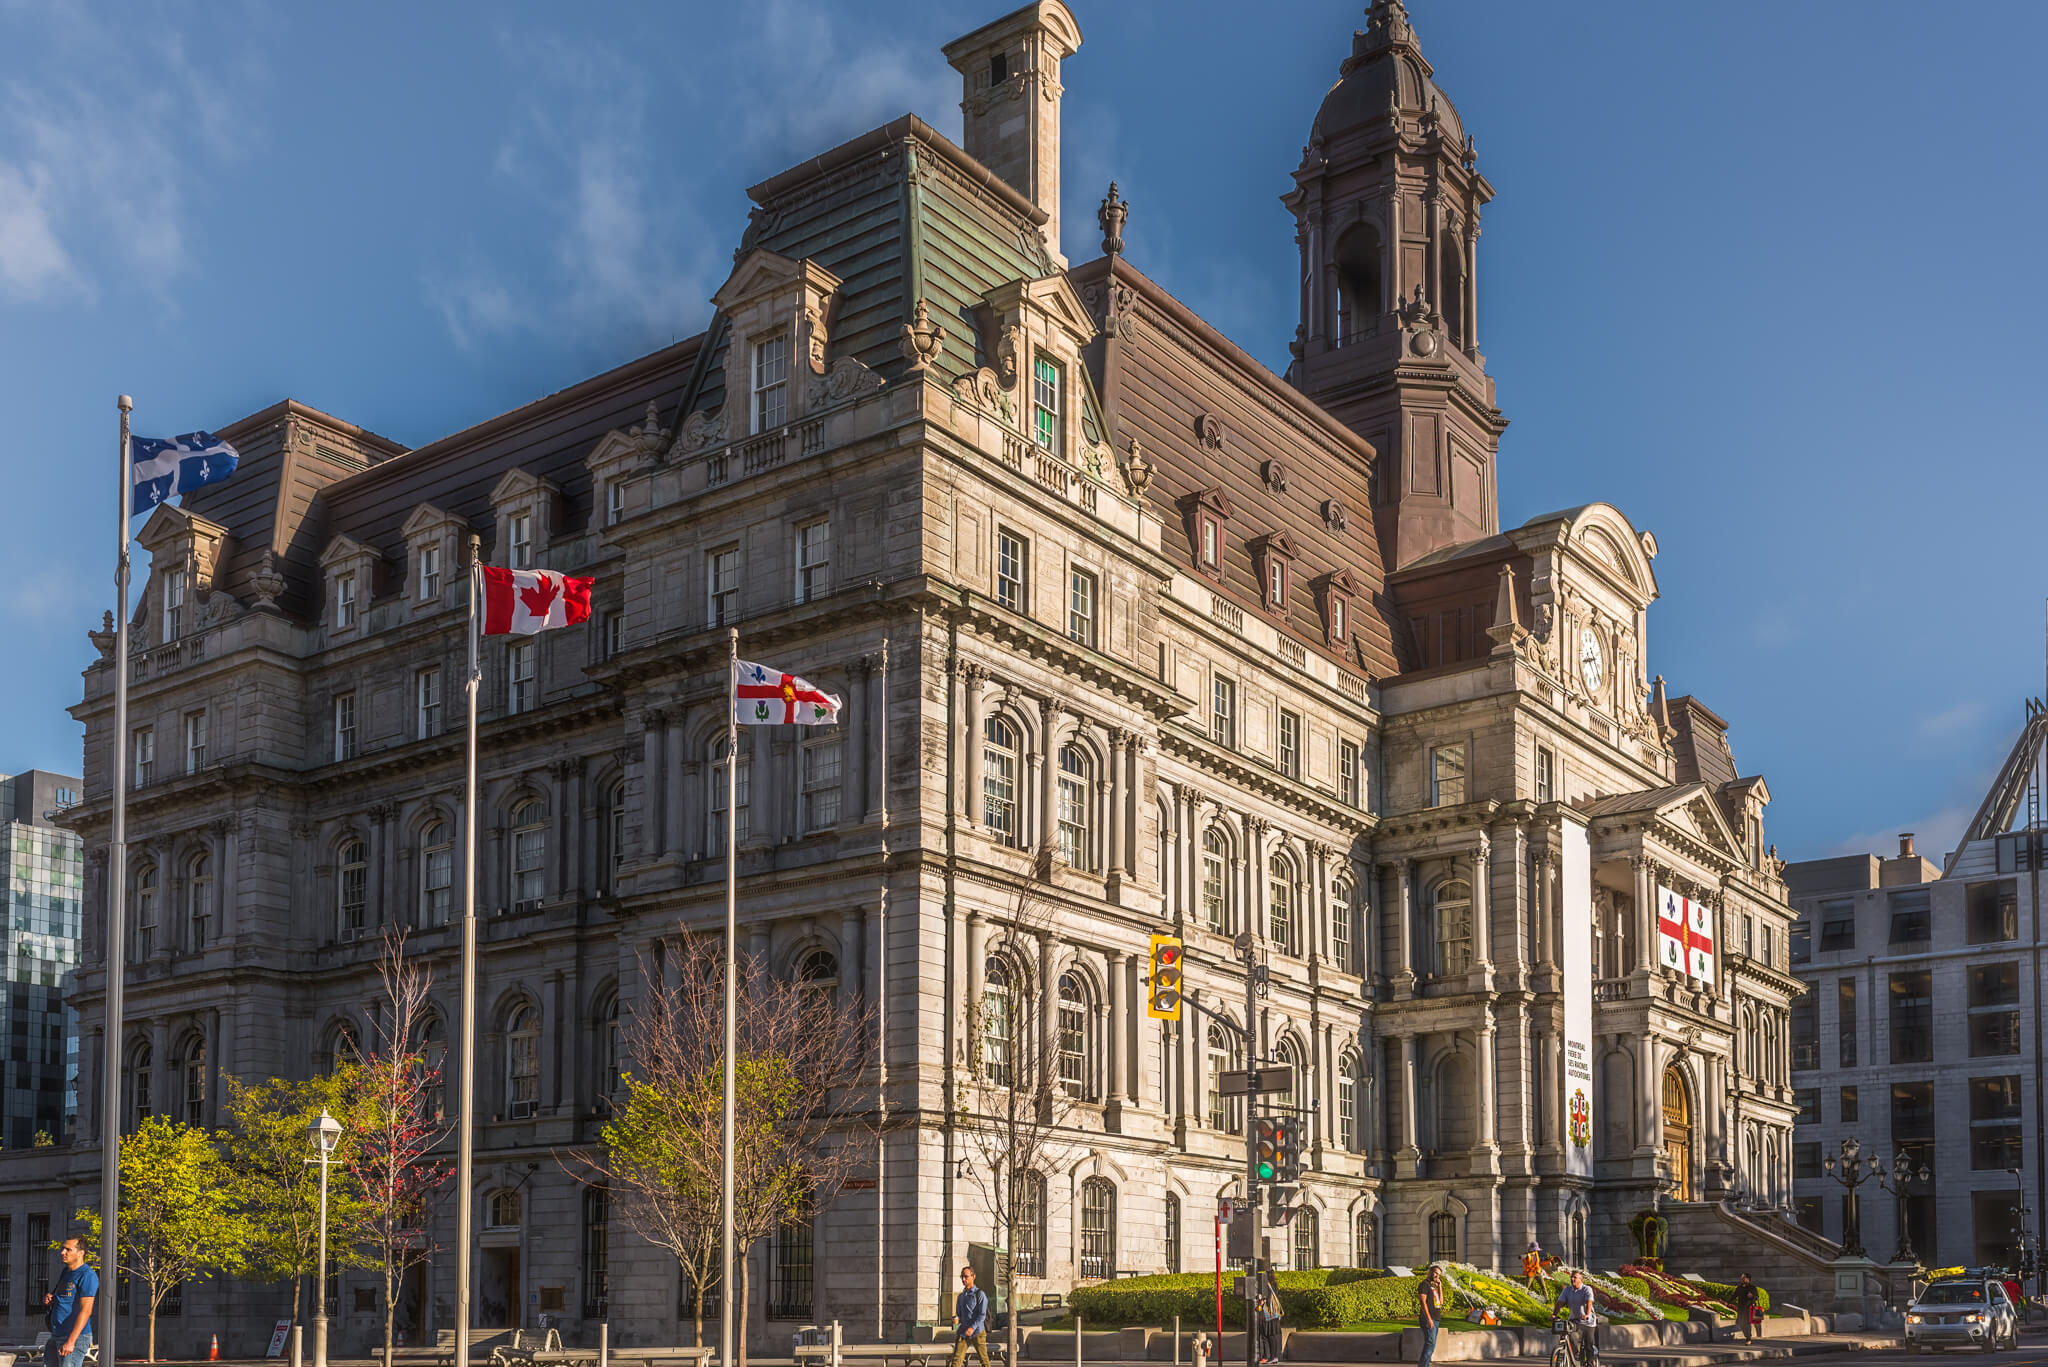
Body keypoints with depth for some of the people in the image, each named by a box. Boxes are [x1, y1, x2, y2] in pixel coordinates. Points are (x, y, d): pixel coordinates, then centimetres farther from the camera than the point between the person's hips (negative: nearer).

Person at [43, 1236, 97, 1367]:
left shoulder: (87, 1275, -13)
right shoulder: (66, 1272, 16)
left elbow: (86, 1311, -20)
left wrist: (71, 1341, -26)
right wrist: (48, 1299, 5)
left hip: (75, 1337, -9)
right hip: (56, 1337, 9)